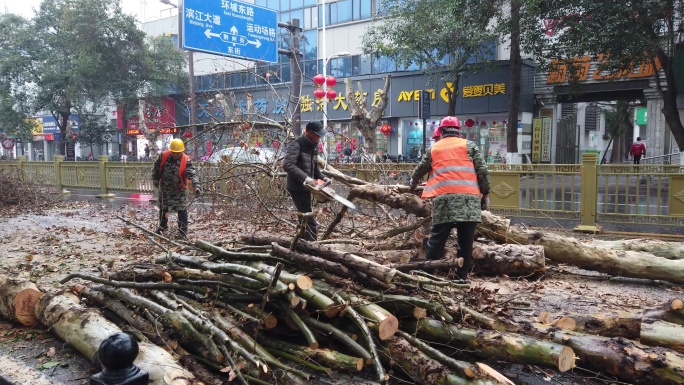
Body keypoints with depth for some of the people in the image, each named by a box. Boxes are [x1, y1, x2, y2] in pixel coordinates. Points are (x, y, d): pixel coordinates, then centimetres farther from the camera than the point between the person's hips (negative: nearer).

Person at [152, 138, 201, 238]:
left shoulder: (186, 161, -22)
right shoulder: (163, 156, -13)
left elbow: (192, 175, -31)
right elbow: (156, 168, 2)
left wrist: (196, 187, -43)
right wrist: (156, 180, 3)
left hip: (179, 190, -4)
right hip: (165, 188, 4)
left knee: (182, 210, -5)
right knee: (163, 208, 21)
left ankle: (183, 230, 3)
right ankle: (163, 226, 41)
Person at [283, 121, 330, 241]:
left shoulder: (314, 146, 10)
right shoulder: (297, 145, -17)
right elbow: (287, 165, -30)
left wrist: (323, 177, 3)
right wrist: (305, 178, -35)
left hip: (306, 187, 9)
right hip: (297, 188, -9)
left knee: (305, 217, 18)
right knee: (309, 220, -11)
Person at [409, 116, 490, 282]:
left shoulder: (434, 148, 19)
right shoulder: (469, 145, 13)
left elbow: (420, 170, 31)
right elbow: (482, 171, 5)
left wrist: (413, 184, 50)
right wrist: (485, 193, 13)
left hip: (443, 198, 1)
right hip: (468, 197, -1)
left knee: (437, 238, 6)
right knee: (466, 241, 5)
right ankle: (461, 276, 7)